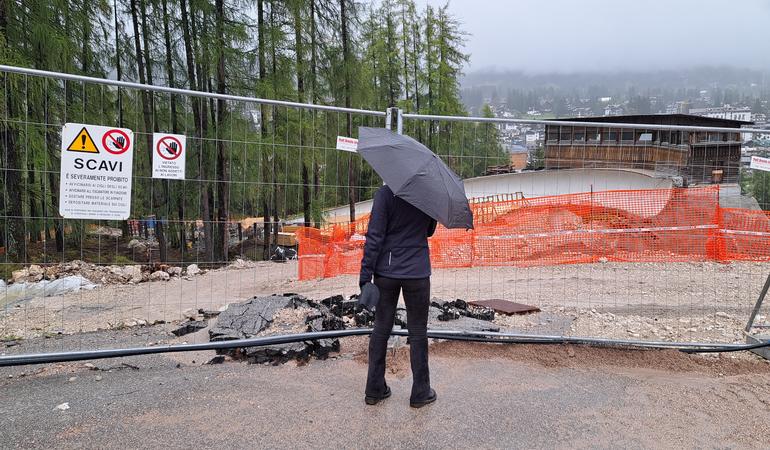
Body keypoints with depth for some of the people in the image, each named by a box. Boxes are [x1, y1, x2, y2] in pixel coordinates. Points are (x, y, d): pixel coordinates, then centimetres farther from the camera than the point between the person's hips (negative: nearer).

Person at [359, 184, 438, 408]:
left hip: (386, 272, 0)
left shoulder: (385, 193, -9)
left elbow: (375, 235, -13)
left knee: (381, 329, 11)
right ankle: (420, 393, 19)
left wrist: (365, 274, -9)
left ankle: (375, 389, 20)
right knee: (418, 332, 10)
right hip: (417, 272, 0)